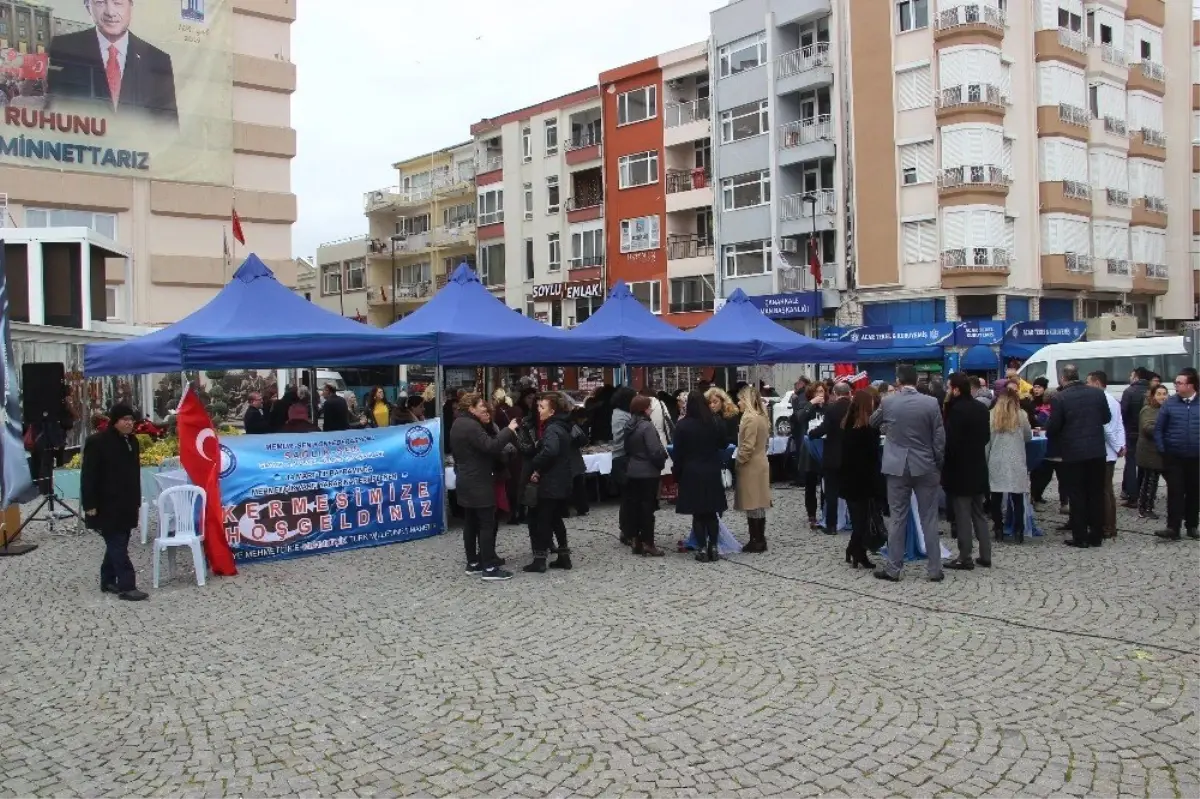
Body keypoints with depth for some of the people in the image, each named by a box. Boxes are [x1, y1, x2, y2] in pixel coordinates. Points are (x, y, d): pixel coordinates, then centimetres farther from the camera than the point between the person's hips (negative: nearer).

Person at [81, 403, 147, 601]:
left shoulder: (132, 441, 11)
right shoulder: (97, 442, -13)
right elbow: (88, 476, -14)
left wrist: (137, 502, 18)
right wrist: (90, 505, -17)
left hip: (126, 505, 8)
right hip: (107, 506, -8)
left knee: (117, 544, 14)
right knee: (117, 545, -8)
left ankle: (108, 581, 25)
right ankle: (127, 587, -8)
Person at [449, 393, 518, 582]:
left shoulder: (458, 425, 14)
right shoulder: (471, 426, -19)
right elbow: (490, 446, -28)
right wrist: (509, 430, -21)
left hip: (466, 482, 10)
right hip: (478, 483, -10)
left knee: (470, 523, 12)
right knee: (487, 524, -8)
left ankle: (473, 563, 18)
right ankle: (489, 568, -8)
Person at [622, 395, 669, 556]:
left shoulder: (629, 425, 7)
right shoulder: (647, 426, -19)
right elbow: (655, 451, -21)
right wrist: (664, 455, -2)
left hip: (633, 471, 8)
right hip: (648, 472, -8)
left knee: (634, 505, 10)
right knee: (648, 507, -2)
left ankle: (636, 541, 15)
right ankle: (648, 543, 2)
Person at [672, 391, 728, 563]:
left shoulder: (682, 425, -9)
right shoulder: (715, 424, 0)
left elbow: (678, 452, -7)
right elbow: (722, 446, 8)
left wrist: (677, 474, 0)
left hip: (691, 474, -3)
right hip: (712, 473, 3)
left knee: (697, 514, 4)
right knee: (712, 513, 10)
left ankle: (702, 549, 3)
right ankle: (713, 548, 9)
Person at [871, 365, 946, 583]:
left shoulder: (887, 402, -3)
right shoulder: (931, 403, -6)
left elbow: (872, 422, 17)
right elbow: (939, 438, -3)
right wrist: (938, 465, 8)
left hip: (897, 466, 0)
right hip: (925, 466, 0)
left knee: (897, 519, 5)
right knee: (929, 519, 7)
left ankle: (893, 568, 9)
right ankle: (934, 569, 11)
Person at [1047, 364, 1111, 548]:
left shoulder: (1059, 398, -12)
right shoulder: (1097, 393, 1)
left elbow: (1053, 427, -10)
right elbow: (1107, 418, 11)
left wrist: (1050, 436, 12)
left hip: (1073, 452, -4)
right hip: (1097, 451, 4)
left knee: (1077, 496, 3)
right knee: (1096, 494, 11)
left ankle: (1080, 538, 5)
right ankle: (1096, 536, 16)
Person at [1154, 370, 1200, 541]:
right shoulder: (1169, 404, -2)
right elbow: (1158, 429, 3)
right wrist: (1162, 450, -3)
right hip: (1174, 457, -1)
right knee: (1175, 492, -3)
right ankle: (1173, 528, -4)